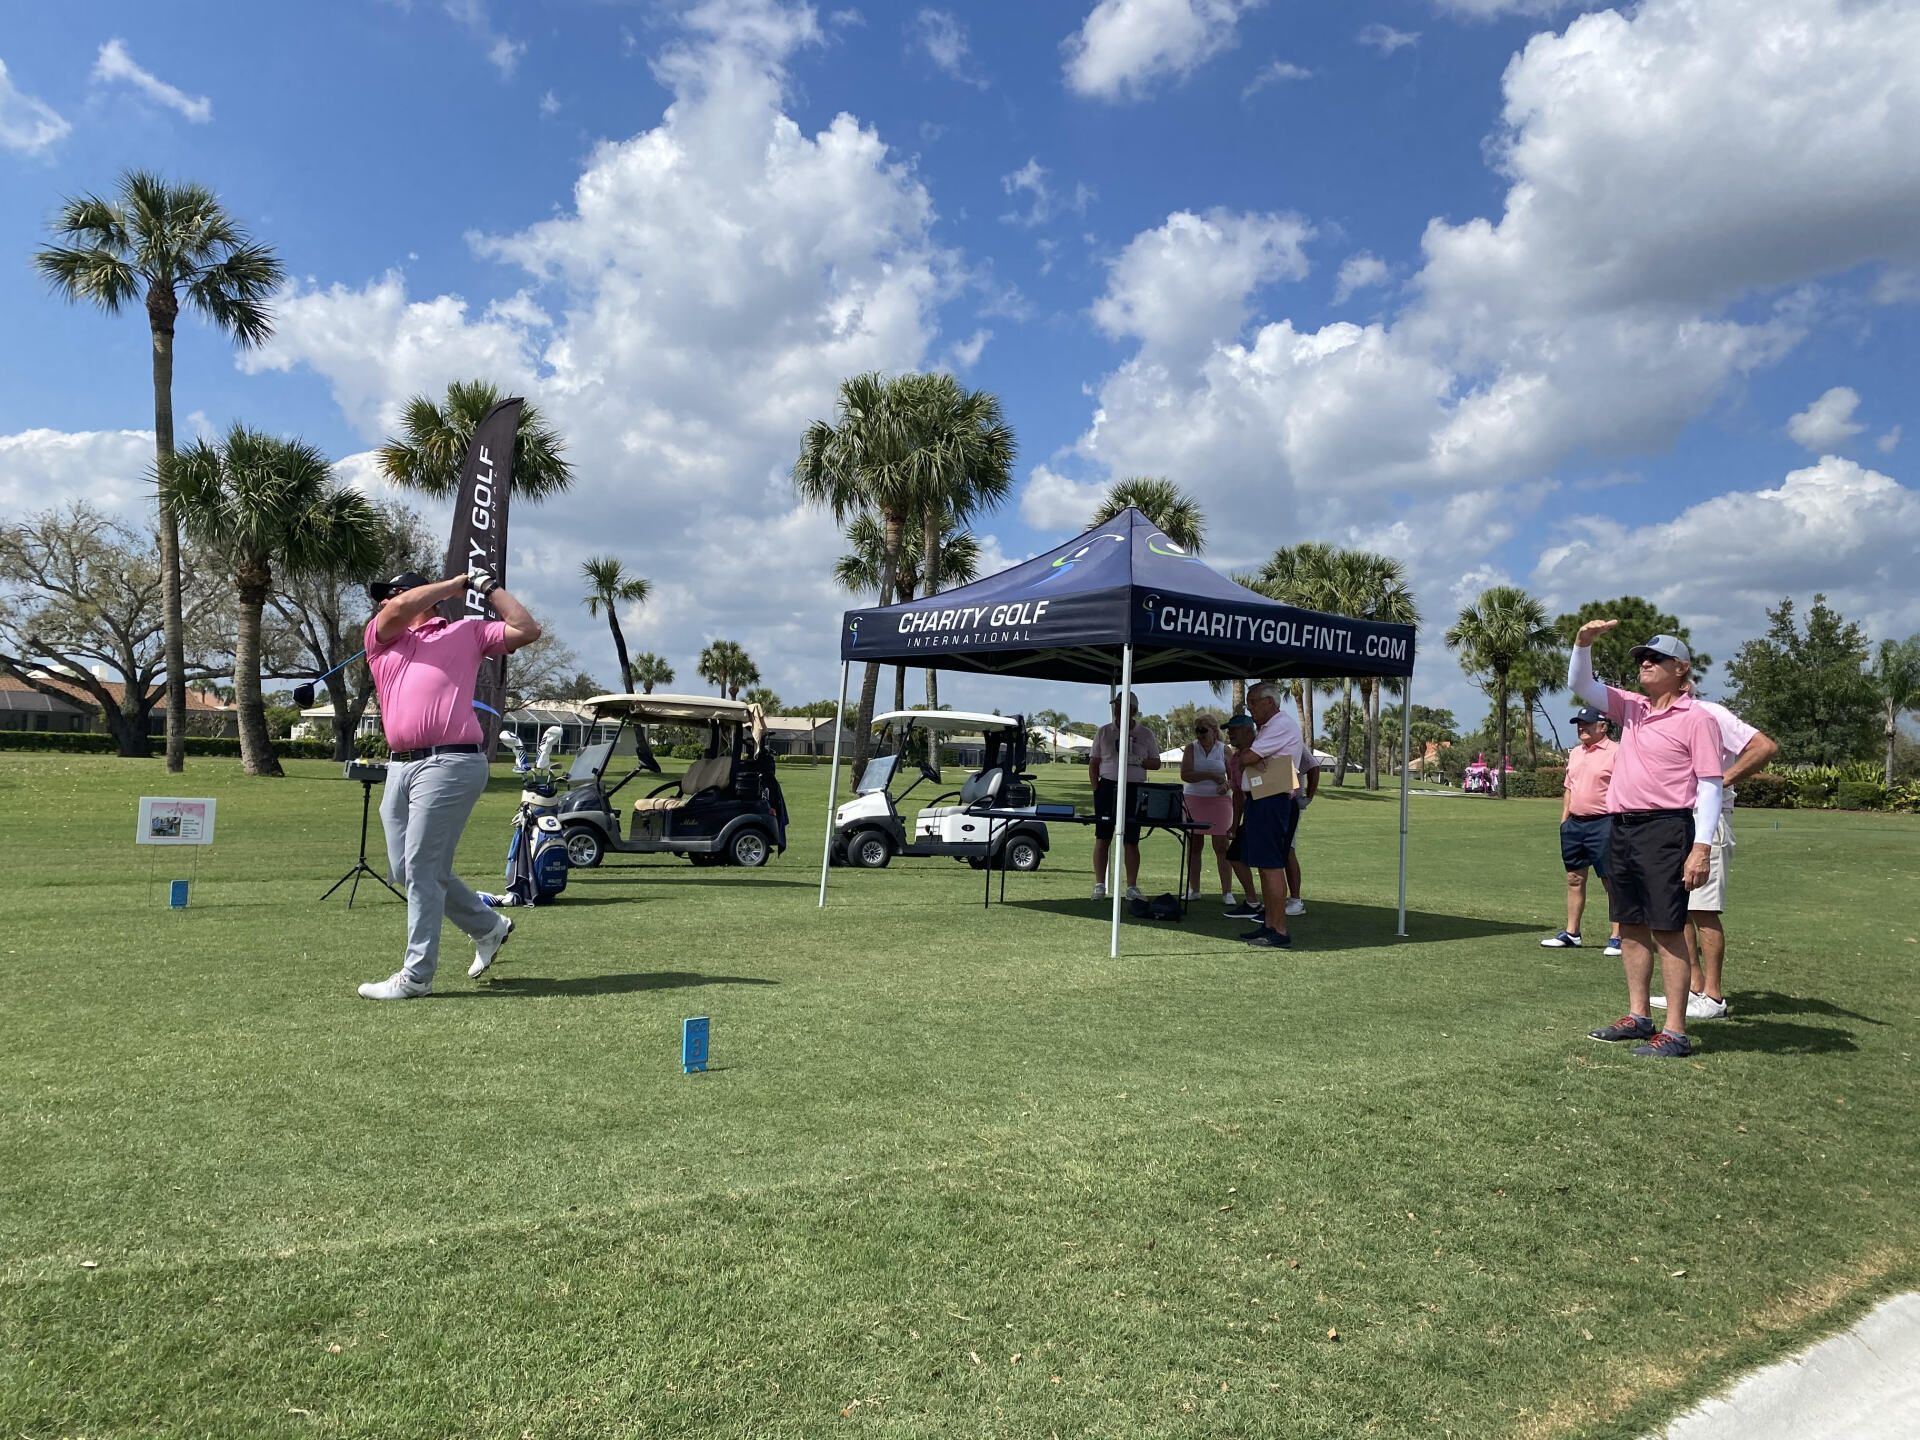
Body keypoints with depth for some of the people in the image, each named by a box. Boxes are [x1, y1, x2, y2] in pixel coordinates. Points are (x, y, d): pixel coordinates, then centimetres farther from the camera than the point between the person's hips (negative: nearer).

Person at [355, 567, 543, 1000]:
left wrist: (488, 586, 9)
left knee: (422, 868, -7)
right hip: (399, 766, 6)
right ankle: (488, 927, 28)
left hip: (450, 764, -6)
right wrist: (456, 583, 8)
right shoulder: (380, 638, 21)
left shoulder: (468, 632, 13)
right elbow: (401, 610, 1)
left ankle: (416, 976, 1)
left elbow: (526, 630, 5)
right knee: (405, 870, 11)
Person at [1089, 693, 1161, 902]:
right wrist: (1096, 789, -1)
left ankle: (1132, 886, 6)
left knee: (1131, 840, 1)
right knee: (1102, 837, 0)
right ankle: (1099, 885, 6)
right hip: (1107, 787, 0)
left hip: (1135, 790, 0)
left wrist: (1138, 761, -10)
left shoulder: (1145, 734, 7)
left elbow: (1156, 763, 9)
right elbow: (1093, 763, 8)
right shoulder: (1103, 732, 7)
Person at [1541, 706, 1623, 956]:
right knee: (1574, 879, 12)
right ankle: (1571, 932, 20)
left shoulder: (1615, 752, -8)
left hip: (1602, 823, -8)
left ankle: (1617, 937, 3)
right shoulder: (1575, 753, 16)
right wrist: (1564, 820, 16)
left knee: (1611, 882, -2)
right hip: (1574, 822, 8)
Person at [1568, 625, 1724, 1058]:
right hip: (1622, 828, 7)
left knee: (1667, 929, -6)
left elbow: (1710, 786, -9)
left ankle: (1676, 1031, -1)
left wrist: (1702, 847, -16)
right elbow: (1580, 686, 16)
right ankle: (1638, 1015, 22)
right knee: (1631, 926, 12)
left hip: (1665, 830, -7)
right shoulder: (1632, 708, 15)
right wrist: (1583, 643, -3)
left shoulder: (1696, 719, -5)